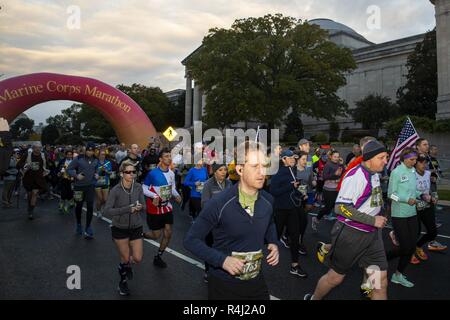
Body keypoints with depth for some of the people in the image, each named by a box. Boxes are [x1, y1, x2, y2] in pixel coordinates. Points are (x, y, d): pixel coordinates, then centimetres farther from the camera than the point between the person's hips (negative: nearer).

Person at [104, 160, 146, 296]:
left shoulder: (138, 187, -8)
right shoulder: (116, 190, -17)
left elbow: (144, 207, -3)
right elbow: (107, 210, -22)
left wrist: (140, 207, -27)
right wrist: (128, 209, -30)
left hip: (136, 228, 3)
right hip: (120, 228, -2)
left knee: (137, 259, 1)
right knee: (125, 258, 8)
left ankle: (128, 264, 40)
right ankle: (123, 282, 39)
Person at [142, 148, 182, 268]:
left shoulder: (171, 173, 2)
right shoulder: (153, 173, -18)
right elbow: (144, 189, -12)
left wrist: (176, 195, -6)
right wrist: (154, 196, -28)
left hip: (167, 207, 6)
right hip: (154, 209, -6)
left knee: (168, 234, 7)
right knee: (156, 235, 2)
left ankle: (158, 257, 26)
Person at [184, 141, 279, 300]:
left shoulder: (268, 200, -5)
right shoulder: (218, 204, -22)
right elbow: (191, 240, -15)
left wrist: (273, 244, -2)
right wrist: (222, 260, -25)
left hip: (256, 281, 5)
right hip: (224, 283, -4)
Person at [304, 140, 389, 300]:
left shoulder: (374, 174, 7)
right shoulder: (356, 175, -20)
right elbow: (341, 207, -25)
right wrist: (373, 220, -21)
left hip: (372, 235, 8)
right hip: (351, 233, -8)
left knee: (381, 278, 6)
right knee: (335, 277, 8)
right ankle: (314, 298, 35)